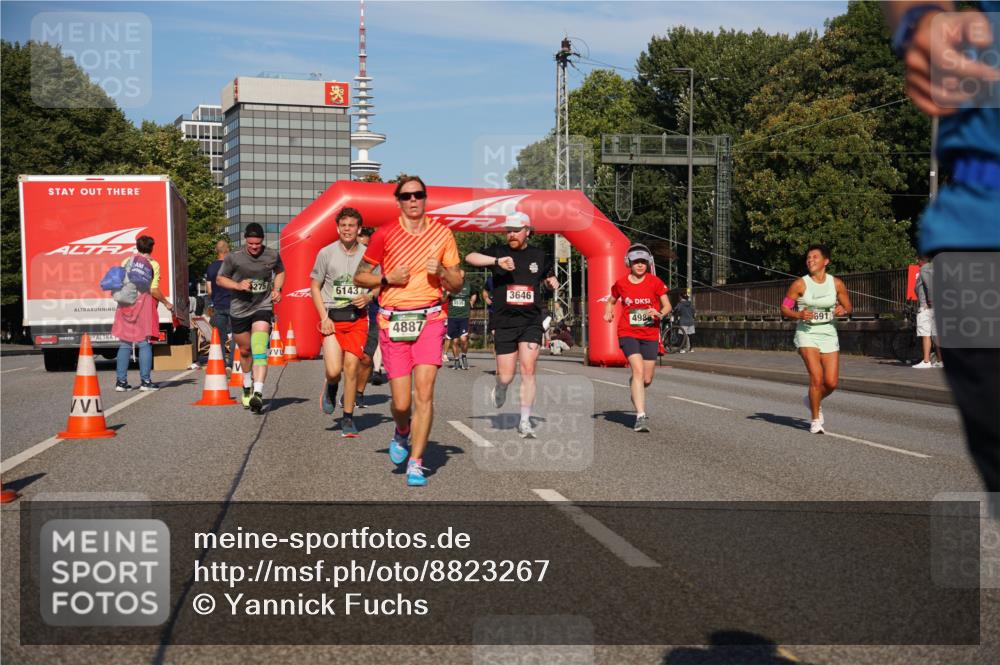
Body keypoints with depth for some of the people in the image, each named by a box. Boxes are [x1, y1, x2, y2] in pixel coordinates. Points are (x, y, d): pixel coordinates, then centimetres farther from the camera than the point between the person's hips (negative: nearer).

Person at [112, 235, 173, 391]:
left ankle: (121, 381, 6)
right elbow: (154, 290, -9)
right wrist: (166, 303, 3)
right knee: (144, 343, 0)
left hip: (125, 304, 4)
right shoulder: (153, 264, -2)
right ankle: (145, 381, -1)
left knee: (124, 344, 7)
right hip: (143, 304, -4)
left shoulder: (126, 262, 9)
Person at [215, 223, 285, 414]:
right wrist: (238, 285, -15)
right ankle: (247, 385, 43)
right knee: (245, 351, 16)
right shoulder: (233, 257, -8)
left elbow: (280, 272, 18)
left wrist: (277, 289, -1)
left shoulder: (273, 255, -3)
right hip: (239, 309, 1)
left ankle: (258, 393, -30)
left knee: (259, 350, -20)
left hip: (263, 307, -1)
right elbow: (220, 279, 3)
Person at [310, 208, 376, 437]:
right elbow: (314, 286, 6)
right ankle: (330, 388, 26)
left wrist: (368, 297, -8)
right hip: (332, 318, -1)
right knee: (334, 371, -12)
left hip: (357, 318, 1)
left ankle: (348, 418, 11)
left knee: (351, 368, -3)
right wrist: (324, 318, -4)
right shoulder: (326, 253, 2)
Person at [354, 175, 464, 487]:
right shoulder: (384, 234, 3)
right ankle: (402, 433, 35)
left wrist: (441, 272, -8)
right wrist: (388, 279, -8)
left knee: (424, 392, -13)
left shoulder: (442, 233, 7)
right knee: (401, 403, -1)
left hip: (429, 319, 1)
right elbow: (360, 276, 9)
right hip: (393, 322, 0)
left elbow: (457, 284, 12)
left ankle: (416, 462, -2)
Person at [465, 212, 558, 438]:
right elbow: (470, 258, -16)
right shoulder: (498, 252, 2)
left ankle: (525, 422, 1)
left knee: (528, 370, -9)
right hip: (504, 323, -1)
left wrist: (552, 282, 7)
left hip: (531, 322, 1)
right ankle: (499, 391, 38)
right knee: (506, 376, 1)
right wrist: (497, 261, -29)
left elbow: (547, 276, 30)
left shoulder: (539, 255, 10)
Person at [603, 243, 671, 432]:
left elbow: (667, 306, 4)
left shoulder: (655, 282, -1)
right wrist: (608, 312, -2)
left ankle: (635, 391, 45)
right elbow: (611, 301, 19)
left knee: (647, 379, 6)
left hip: (650, 335, 2)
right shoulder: (621, 284, 1)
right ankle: (641, 416, -21)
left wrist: (659, 314, -17)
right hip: (628, 333, -2)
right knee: (638, 370, -21)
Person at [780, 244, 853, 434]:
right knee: (816, 376, -17)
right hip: (807, 334, -3)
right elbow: (784, 308, -2)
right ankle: (815, 420, 0)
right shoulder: (800, 284, -6)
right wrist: (799, 315, -21)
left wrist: (843, 310, -12)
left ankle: (812, 400, 33)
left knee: (832, 383, -1)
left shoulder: (836, 284, 1)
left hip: (828, 334, 3)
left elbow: (849, 307, 11)